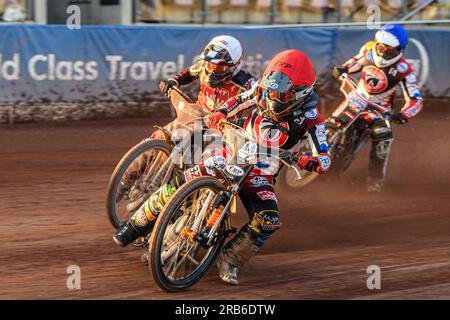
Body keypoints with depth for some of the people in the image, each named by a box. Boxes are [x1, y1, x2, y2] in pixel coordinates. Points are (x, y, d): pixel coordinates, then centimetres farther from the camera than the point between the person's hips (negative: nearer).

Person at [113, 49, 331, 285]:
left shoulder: (310, 118, -20)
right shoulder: (262, 91, -10)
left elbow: (325, 158, -25)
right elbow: (239, 100, 12)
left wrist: (311, 162, -46)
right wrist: (221, 113, -6)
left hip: (260, 176, -2)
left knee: (268, 221, -28)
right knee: (179, 184, -13)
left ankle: (229, 260, -8)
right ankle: (137, 225, 7)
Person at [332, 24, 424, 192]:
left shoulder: (403, 70, -22)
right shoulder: (369, 49, -10)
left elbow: (416, 99, -23)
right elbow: (358, 60, 14)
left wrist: (404, 115, -42)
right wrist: (343, 69, -6)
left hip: (379, 108, -3)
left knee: (383, 138, -26)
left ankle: (375, 179, -9)